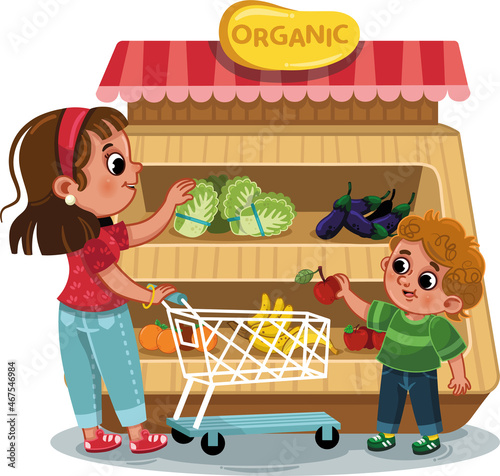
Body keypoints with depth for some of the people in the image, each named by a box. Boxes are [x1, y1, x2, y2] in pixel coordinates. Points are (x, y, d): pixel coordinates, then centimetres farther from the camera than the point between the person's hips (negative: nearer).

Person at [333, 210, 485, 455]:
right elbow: (365, 311, -3)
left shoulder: (437, 326, -26)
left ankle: (431, 437, 33)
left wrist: (459, 377, -7)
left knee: (425, 405, 12)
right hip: (392, 372, 4)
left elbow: (453, 351, -16)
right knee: (388, 403, 14)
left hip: (423, 375, -4)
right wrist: (347, 293, -10)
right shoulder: (392, 316, -14)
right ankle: (387, 435, 32)